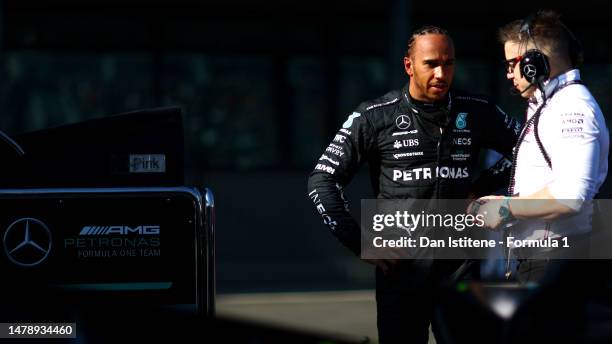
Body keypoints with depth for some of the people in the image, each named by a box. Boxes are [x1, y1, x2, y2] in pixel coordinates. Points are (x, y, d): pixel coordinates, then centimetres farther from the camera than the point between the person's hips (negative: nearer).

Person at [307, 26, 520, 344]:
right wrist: (361, 244, -7)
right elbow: (322, 181, -3)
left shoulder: (477, 113, 4)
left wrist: (484, 187, 5)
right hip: (401, 267, -2)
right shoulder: (374, 118, -3)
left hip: (461, 265, 2)